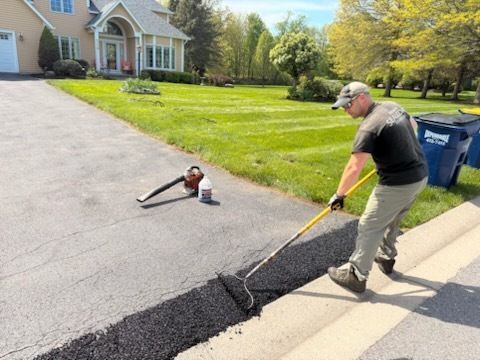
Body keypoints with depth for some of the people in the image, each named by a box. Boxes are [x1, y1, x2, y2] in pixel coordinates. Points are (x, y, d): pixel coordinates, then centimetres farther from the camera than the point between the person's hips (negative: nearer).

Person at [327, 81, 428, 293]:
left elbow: (353, 168, -26)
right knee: (391, 221, 26)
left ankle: (356, 277, 9)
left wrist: (339, 195, -19)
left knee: (369, 228, 0)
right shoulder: (393, 107, 5)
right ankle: (386, 258, 43)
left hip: (398, 184, -9)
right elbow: (412, 126, 26)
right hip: (420, 175, 9)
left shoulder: (368, 127, -22)